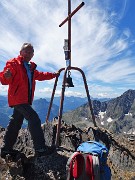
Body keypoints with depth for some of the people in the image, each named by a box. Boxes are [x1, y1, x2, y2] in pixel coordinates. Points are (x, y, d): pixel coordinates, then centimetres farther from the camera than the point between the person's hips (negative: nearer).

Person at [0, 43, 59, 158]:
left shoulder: (31, 67, 17)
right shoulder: (13, 63, -7)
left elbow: (40, 75, 31)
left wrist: (54, 75, 32)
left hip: (25, 100, 9)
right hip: (18, 99, -9)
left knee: (16, 123, 14)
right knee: (34, 119, -16)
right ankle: (40, 149, -9)